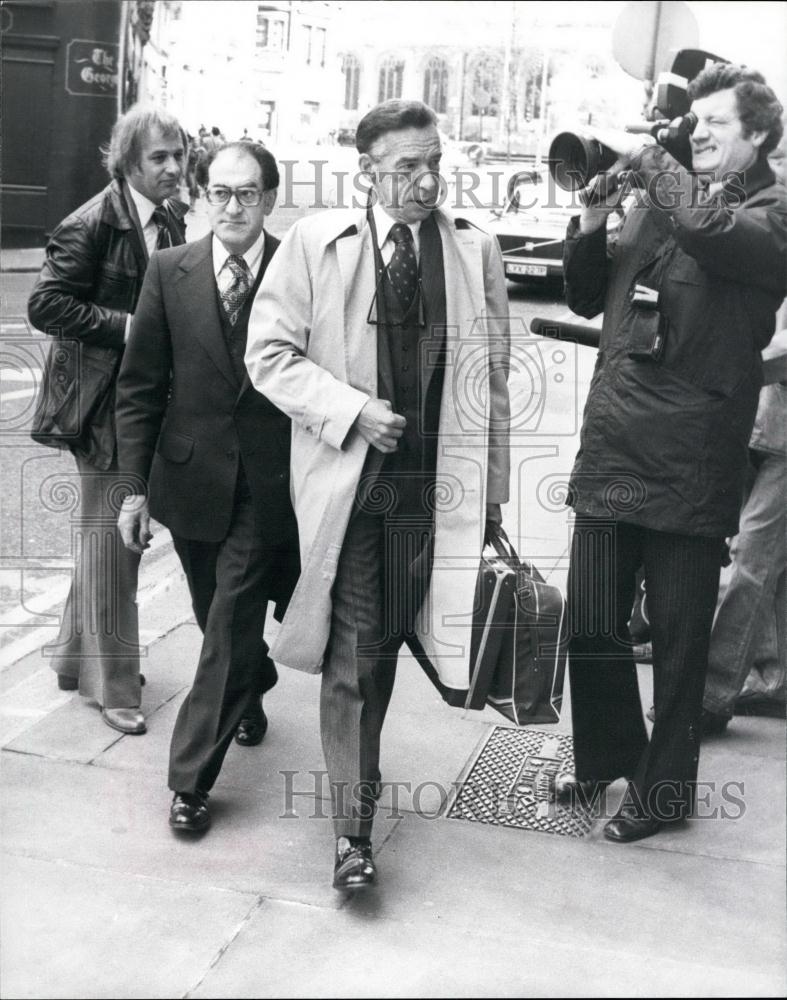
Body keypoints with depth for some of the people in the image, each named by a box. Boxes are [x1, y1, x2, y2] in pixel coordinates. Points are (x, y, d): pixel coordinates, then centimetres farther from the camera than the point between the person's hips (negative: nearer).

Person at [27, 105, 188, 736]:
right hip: (107, 399, -8)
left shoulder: (173, 218, 6)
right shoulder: (92, 224, -15)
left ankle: (80, 656, 37)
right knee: (110, 535, 2)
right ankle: (112, 683, 17)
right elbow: (46, 305, -18)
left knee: (118, 532, 18)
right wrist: (127, 326, -22)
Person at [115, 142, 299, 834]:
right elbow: (140, 386, 2)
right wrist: (136, 486, -2)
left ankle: (191, 778, 10)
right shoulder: (170, 271, 0)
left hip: (270, 485, -3)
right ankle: (251, 691, 49)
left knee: (231, 628, -2)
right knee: (222, 622, 19)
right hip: (191, 478, 3)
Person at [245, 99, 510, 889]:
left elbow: (491, 379, 6)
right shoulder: (316, 242, -2)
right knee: (353, 647, -2)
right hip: (346, 473, -2)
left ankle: (358, 775, 37)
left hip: (435, 481, 2)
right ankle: (352, 824, 6)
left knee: (388, 637, 13)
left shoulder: (474, 251, 3)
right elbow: (270, 354, -2)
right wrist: (351, 410, -13)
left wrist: (492, 489, 6)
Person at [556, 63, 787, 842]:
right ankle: (606, 752, 36)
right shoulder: (658, 201, 13)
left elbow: (708, 228, -26)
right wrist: (594, 214, 1)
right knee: (591, 624, 13)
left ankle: (664, 786, 25)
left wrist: (645, 157, -14)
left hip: (688, 461, -5)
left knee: (677, 639, 7)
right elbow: (586, 298, 15)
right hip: (609, 447, 6)